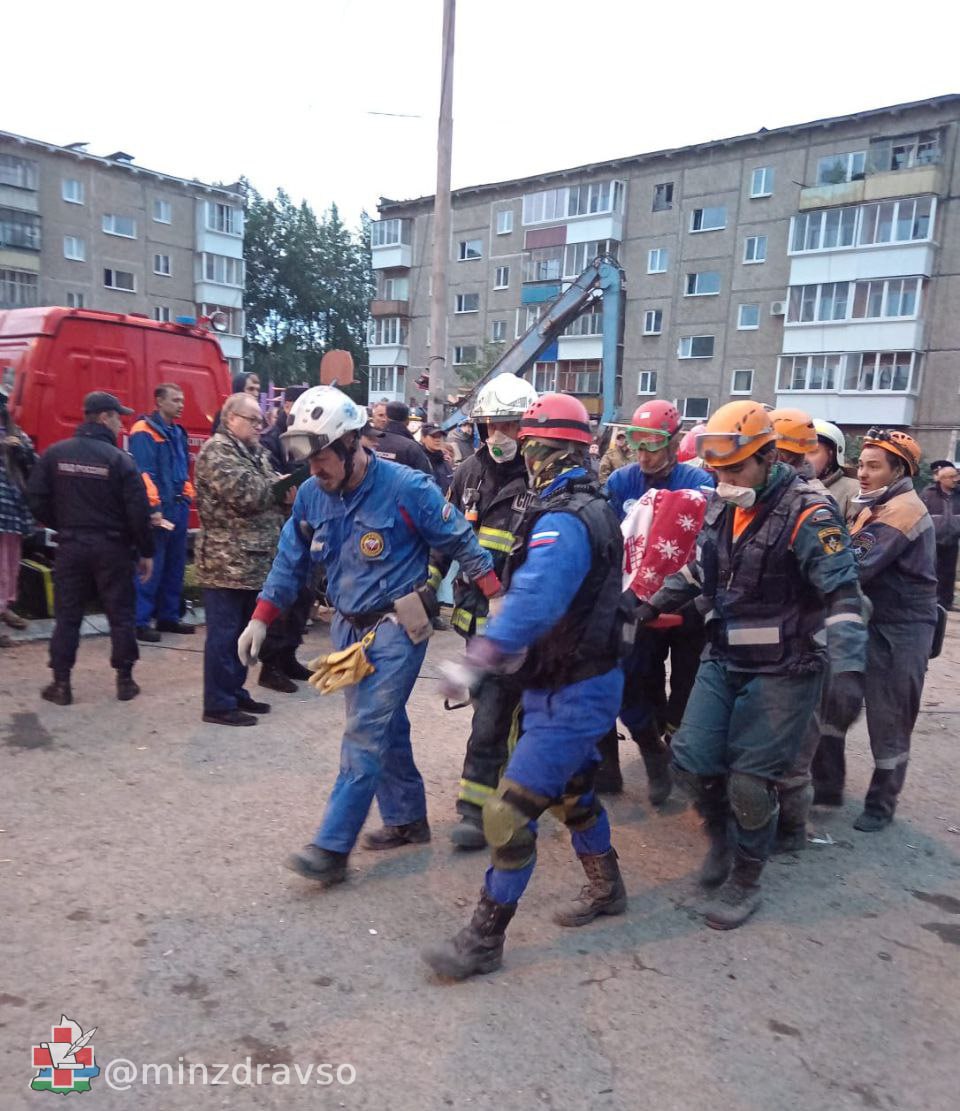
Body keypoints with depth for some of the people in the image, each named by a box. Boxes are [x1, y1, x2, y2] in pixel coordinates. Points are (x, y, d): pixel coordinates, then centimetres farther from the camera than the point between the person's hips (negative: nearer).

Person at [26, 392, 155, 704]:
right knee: (121, 614, 8)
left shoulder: (55, 453, 1)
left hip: (70, 546, 3)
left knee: (67, 615, 10)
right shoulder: (120, 459, -10)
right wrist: (146, 552, -2)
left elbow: (36, 499, 2)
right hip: (112, 548, -3)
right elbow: (138, 511, -12)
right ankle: (125, 680, 13)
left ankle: (61, 684, 13)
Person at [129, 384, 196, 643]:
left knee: (175, 565, 13)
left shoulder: (178, 432, 17)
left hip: (178, 506, 9)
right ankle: (140, 621, 0)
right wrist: (153, 506, -21)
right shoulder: (144, 431, -10)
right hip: (158, 509, -9)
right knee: (151, 565, -7)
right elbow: (142, 472, -17)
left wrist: (187, 497, 17)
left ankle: (168, 616, 23)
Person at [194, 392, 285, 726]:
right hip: (227, 561, -9)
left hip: (253, 559, 9)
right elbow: (244, 494, -21)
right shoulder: (217, 450, -10)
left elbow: (269, 493, 18)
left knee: (243, 631, 15)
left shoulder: (254, 452, 19)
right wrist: (279, 485, -6)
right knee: (224, 633, -4)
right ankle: (218, 704, 4)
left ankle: (235, 692, 26)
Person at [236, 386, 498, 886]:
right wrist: (260, 619, 3)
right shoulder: (310, 495, 0)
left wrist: (496, 597, -8)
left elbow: (462, 542, -8)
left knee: (366, 732, -8)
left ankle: (332, 848, -2)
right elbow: (290, 562, 9)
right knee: (385, 727, 16)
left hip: (397, 626, -6)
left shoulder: (406, 488, -16)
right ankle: (407, 819, 32)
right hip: (348, 626, 6)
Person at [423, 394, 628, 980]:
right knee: (572, 790, 26)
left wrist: (477, 661, -43)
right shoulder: (594, 506, 10)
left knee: (511, 811, -5)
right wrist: (521, 648, 20)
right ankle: (607, 888, 47)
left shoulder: (564, 520, -24)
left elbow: (532, 602, -40)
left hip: (571, 694, -11)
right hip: (582, 681, 11)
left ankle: (484, 939, 8)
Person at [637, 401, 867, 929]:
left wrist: (847, 668, -29)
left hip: (781, 672, -6)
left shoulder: (807, 513, -15)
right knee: (692, 758, 2)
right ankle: (722, 836, 33)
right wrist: (650, 605, 14)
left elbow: (842, 595, -19)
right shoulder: (719, 508, 6)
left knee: (750, 780, -2)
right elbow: (694, 571, 20)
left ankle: (744, 881, 22)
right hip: (722, 661, 6)